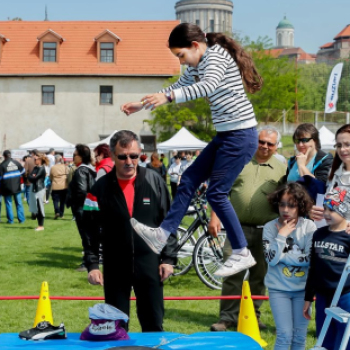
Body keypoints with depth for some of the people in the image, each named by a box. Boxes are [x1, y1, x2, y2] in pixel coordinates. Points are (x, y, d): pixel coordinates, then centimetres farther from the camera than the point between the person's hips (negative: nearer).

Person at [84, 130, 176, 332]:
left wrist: (168, 258, -1)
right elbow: (91, 230, 3)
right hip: (115, 268, 0)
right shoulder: (102, 188, -1)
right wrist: (92, 264, -4)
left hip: (150, 265, 0)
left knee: (153, 325, 7)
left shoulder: (155, 182, 0)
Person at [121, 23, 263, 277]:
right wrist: (141, 106, 20)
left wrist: (167, 97, -43)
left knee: (217, 193, -9)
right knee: (189, 180, 6)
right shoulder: (196, 66, 14)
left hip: (241, 135, -10)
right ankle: (162, 235, 8)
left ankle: (242, 254, 0)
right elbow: (177, 88, 26)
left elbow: (208, 86, -33)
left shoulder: (217, 55, -14)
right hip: (225, 135, 10)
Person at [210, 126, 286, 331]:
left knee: (259, 276, 9)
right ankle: (228, 317, 4)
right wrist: (215, 217, -2)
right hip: (238, 228, -1)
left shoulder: (281, 170, 8)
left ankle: (252, 316, 22)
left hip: (266, 231, 1)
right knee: (232, 274, -3)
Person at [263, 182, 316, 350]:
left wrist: (282, 255, -12)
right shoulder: (270, 227, -6)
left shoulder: (309, 226, -7)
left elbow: (310, 259, -12)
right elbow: (271, 259, -13)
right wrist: (282, 235, -16)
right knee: (285, 335, -4)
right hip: (278, 288, -1)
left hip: (302, 288, 1)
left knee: (300, 336, 8)